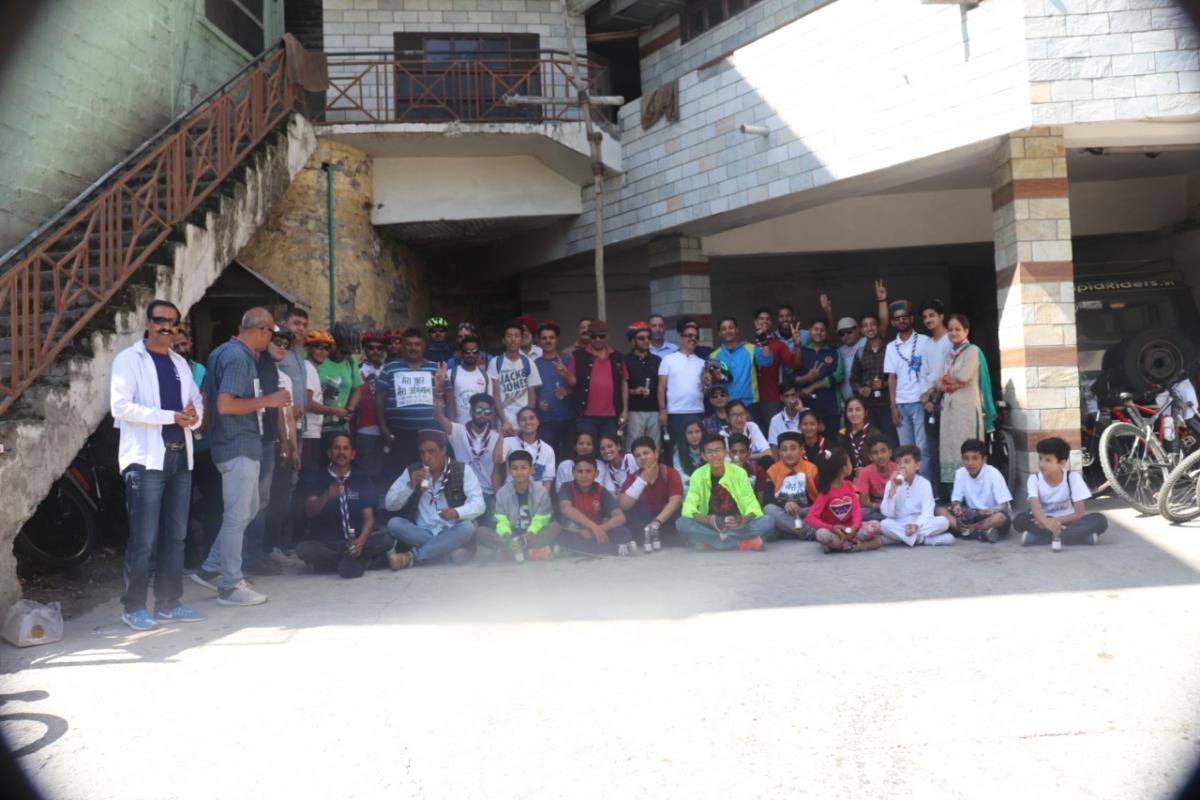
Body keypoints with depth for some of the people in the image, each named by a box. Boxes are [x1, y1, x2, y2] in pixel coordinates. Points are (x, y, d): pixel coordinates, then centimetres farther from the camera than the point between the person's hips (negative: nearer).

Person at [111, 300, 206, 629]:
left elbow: (197, 400, 14)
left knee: (175, 535, 10)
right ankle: (133, 606, 7)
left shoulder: (180, 363, 18)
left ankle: (169, 603, 18)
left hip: (180, 456, 7)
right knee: (143, 538, -5)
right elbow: (120, 406, -14)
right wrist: (172, 416, -18)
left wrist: (194, 414, -10)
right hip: (146, 458, -6)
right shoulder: (128, 359, -2)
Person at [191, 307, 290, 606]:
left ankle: (210, 569, 25)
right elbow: (225, 404, -25)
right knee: (238, 516, -3)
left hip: (242, 445, 10)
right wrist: (267, 400, -18)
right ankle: (231, 586, 6)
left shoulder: (224, 352, 14)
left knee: (248, 510, 18)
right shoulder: (238, 357, -17)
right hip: (239, 447, -10)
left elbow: (206, 397, 19)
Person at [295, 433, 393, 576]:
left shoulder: (363, 480, 7)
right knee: (303, 548, -33)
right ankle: (361, 560, -23)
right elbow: (310, 512, -12)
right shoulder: (315, 479, 4)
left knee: (385, 540, -26)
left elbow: (369, 519, 0)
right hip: (324, 543, 0)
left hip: (355, 541, 0)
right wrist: (327, 496, -33)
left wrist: (361, 540, -22)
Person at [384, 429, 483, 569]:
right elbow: (389, 504, 2)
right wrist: (410, 485, -14)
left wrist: (456, 512, -30)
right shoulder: (411, 472, 6)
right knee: (394, 523, -24)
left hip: (450, 535, -2)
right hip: (420, 534, 2)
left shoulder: (463, 471, -1)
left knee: (467, 528, -33)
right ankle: (451, 550, -25)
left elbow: (478, 504, -9)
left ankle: (411, 557, -31)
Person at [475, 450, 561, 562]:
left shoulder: (541, 491, -4)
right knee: (480, 531, -24)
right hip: (510, 537, 1)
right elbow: (502, 521, -8)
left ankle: (507, 549, -33)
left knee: (556, 527, -29)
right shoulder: (502, 492, -1)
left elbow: (539, 521, -9)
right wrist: (506, 536, -29)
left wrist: (529, 534, -30)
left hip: (533, 536, -1)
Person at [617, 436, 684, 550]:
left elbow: (675, 501, -22)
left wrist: (657, 521, -37)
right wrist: (642, 480, -20)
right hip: (644, 520, 2)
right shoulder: (632, 478, -3)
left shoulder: (671, 473, -8)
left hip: (667, 518, -2)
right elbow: (623, 506, -17)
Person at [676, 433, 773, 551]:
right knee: (681, 523, -29)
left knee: (767, 522, -27)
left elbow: (752, 505, -10)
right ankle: (744, 543, -27)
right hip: (709, 527, 0)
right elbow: (688, 508, -16)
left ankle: (710, 542, -24)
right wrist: (709, 519, -36)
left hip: (737, 526, 0)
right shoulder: (698, 475, -6)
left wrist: (743, 519, -33)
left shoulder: (739, 472, -5)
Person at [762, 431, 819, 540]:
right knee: (769, 509, -33)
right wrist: (784, 504, -26)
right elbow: (768, 499, -7)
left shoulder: (811, 468, 3)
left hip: (806, 514, -1)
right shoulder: (773, 470, 4)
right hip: (783, 514, 2)